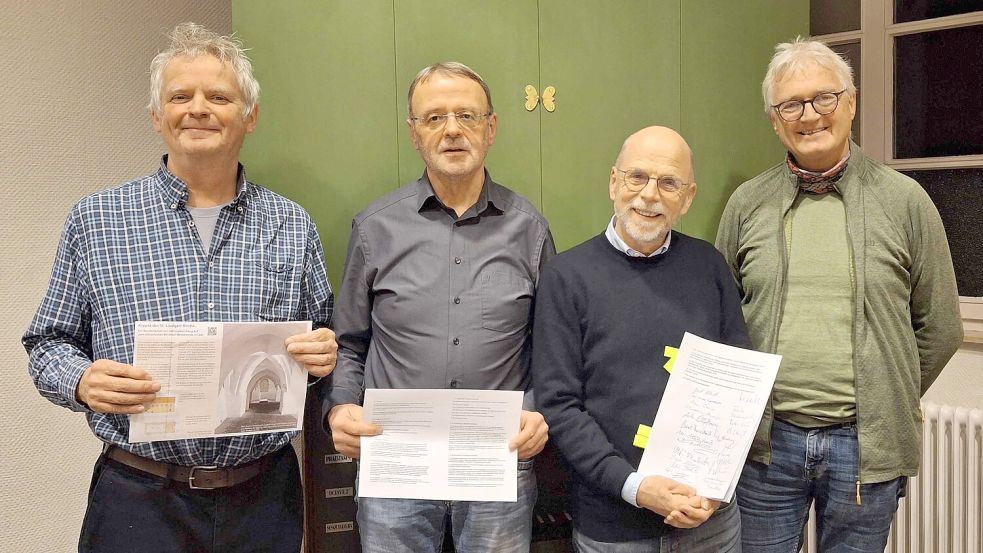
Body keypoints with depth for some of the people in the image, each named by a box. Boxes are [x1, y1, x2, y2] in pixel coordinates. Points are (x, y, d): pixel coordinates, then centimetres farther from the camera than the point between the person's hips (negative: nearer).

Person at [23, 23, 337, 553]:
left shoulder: (292, 226, 3)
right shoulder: (94, 220, 0)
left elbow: (324, 339, 11)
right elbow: (48, 344, 5)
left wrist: (324, 354, -10)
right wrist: (83, 381, -15)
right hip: (139, 498, -1)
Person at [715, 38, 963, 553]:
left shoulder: (905, 201, -1)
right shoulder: (746, 204, 2)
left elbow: (939, 328, 5)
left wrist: (884, 404, 5)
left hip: (866, 444, 0)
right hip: (765, 440, 1)